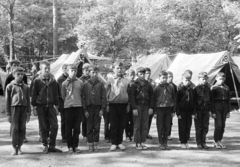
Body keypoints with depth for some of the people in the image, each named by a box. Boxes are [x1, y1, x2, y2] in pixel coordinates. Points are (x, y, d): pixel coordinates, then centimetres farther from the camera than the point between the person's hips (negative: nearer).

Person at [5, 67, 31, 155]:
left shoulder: (25, 87, 10)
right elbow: (7, 101, 2)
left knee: (22, 129, 3)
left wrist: (28, 113, 9)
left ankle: (19, 147, 13)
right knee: (14, 128, -3)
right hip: (14, 107, -3)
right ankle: (14, 147, 6)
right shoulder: (10, 86, 2)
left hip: (23, 108, 3)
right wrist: (8, 114, -1)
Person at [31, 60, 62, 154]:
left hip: (50, 106, 2)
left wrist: (56, 106, 8)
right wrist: (34, 107, -1)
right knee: (43, 127, 2)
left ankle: (52, 146, 7)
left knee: (54, 126, -5)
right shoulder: (37, 81, -1)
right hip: (40, 107, -2)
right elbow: (34, 95, 2)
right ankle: (45, 146, 14)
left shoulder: (53, 81, 6)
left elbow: (56, 94, 11)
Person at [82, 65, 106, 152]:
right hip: (89, 108, 0)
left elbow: (104, 97, 2)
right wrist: (85, 110, -5)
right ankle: (90, 144, 10)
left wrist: (102, 109, -5)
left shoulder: (100, 84, 3)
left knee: (97, 127, 4)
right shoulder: (86, 84, 2)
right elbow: (83, 97, 2)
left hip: (98, 108, 0)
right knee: (89, 128, 3)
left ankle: (96, 144, 13)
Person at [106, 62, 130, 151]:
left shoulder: (126, 80, 8)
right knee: (113, 124, 2)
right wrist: (107, 104, 0)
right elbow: (107, 92, 4)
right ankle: (114, 143, 10)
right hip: (113, 104, -1)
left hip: (123, 104, 2)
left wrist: (128, 104, 5)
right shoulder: (110, 79, 4)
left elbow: (129, 93, 11)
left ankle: (120, 142, 17)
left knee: (122, 124, 6)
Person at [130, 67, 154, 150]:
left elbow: (151, 96, 11)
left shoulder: (148, 85, 9)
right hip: (137, 106, -3)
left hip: (146, 106, 3)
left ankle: (143, 142, 11)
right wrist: (134, 108, -11)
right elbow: (132, 97, -4)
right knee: (137, 126, -1)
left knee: (145, 126, 3)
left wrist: (151, 107, 3)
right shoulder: (134, 85, 0)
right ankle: (138, 143, 5)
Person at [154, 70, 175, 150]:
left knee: (167, 127, 6)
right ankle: (161, 143, 10)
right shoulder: (157, 88, -2)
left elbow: (174, 99, 10)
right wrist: (155, 112, -3)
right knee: (160, 127, 2)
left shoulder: (171, 87, 5)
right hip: (160, 109, -2)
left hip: (168, 109, 3)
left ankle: (165, 143, 16)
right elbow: (154, 100, 0)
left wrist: (173, 111, 6)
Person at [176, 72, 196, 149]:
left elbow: (193, 101, 10)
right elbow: (177, 102, -7)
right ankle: (182, 142, 11)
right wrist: (178, 113, -11)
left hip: (189, 111, 4)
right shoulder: (180, 90, -6)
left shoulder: (191, 90, 6)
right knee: (182, 127, 2)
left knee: (188, 127, 7)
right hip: (182, 111, -4)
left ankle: (186, 142, 16)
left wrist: (193, 112, 5)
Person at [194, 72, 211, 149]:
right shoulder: (196, 89, -4)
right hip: (198, 110, -4)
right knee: (198, 128, 4)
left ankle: (203, 142, 15)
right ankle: (199, 143, 11)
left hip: (206, 110, 4)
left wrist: (210, 110, 5)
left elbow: (210, 100, 11)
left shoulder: (208, 89, 7)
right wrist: (194, 112, -10)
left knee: (205, 127, 6)